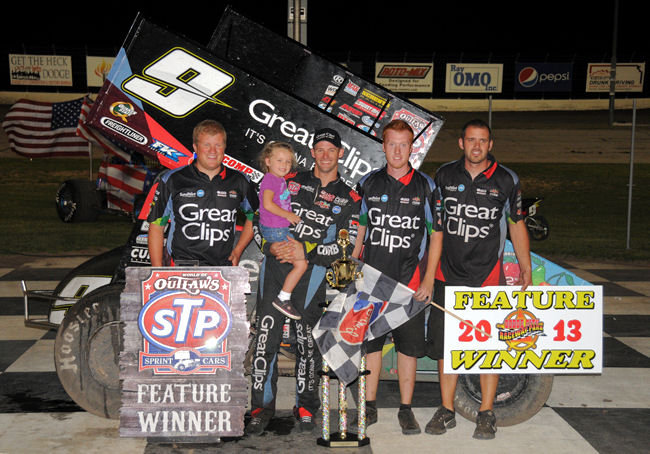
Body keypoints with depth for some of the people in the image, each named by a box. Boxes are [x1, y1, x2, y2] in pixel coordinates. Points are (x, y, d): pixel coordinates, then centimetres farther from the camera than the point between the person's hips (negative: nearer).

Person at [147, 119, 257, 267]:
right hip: (179, 271, -3)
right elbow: (156, 227, 7)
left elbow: (254, 216, 27)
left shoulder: (239, 181, 11)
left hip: (223, 271, 3)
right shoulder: (171, 180, 4)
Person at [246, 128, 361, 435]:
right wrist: (271, 245, -6)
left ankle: (306, 407, 17)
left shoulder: (349, 199, 9)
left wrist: (307, 251, -10)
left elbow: (348, 246, 0)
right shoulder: (290, 182, 13)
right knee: (266, 335, -3)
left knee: (307, 340, 2)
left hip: (312, 269, -1)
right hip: (275, 263, 1)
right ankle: (262, 406, 7)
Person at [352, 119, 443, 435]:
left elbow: (436, 234, 3)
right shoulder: (368, 184, 7)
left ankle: (406, 409, 15)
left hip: (410, 281, -1)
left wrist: (429, 279, -4)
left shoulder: (425, 186, 3)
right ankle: (369, 407, 18)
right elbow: (359, 230, 11)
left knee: (409, 345, 4)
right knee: (370, 341, 6)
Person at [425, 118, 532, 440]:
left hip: (488, 276, -2)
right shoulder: (445, 175, 5)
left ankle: (486, 413, 17)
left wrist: (526, 267, 6)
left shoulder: (506, 180, 0)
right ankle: (447, 411, 20)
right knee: (444, 343, 7)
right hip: (448, 275, 2)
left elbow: (516, 224, 9)